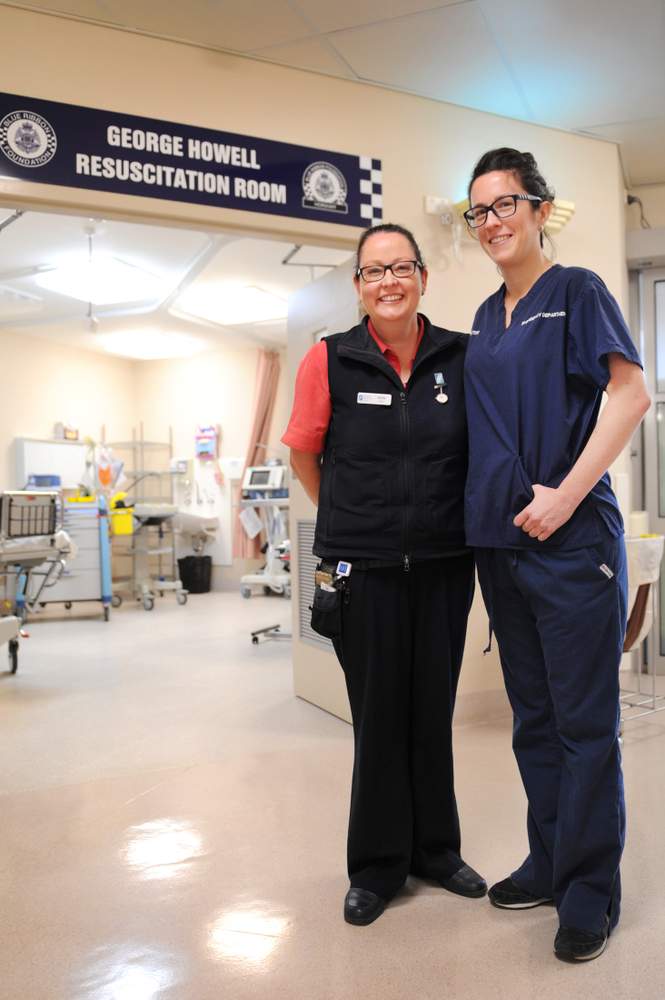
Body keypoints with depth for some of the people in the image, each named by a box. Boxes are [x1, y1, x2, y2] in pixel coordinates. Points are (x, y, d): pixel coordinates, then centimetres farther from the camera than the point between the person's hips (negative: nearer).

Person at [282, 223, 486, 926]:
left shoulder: (462, 358, 0)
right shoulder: (330, 360, -5)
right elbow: (303, 455, 7)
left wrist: (439, 516, 8)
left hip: (444, 565, 2)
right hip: (364, 572, -2)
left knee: (433, 710, 13)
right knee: (379, 715, 8)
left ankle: (435, 849, 34)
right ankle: (378, 863, 28)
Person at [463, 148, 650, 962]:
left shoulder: (575, 291, -2)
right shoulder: (486, 318, 16)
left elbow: (630, 394, -12)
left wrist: (565, 495, -18)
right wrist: (489, 507, 9)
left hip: (571, 538, -7)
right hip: (499, 540, 7)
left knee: (584, 721, 2)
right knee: (532, 716, 15)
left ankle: (590, 890, 18)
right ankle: (549, 863, 30)